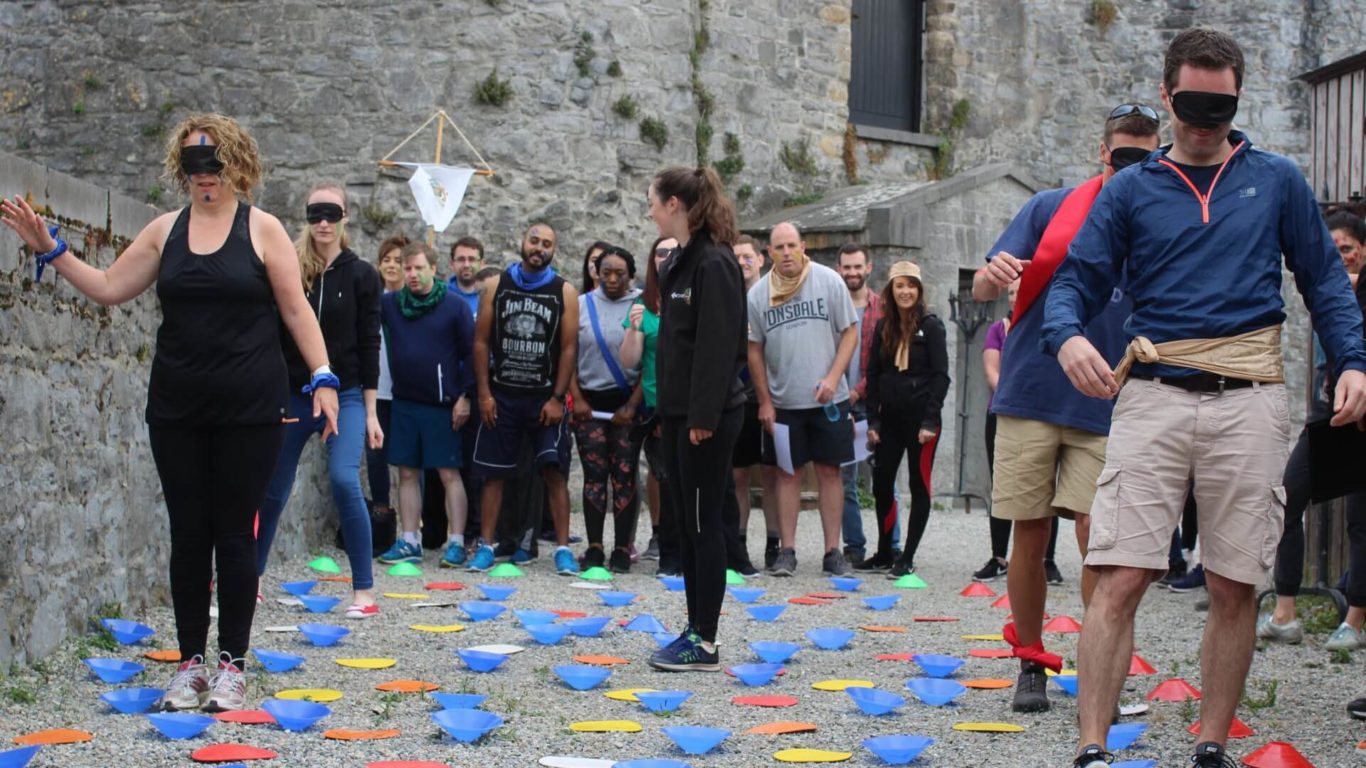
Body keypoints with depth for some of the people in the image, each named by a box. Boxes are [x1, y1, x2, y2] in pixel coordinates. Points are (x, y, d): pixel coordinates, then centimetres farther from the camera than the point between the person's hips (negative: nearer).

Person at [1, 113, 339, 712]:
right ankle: (191, 663, 14)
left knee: (235, 534, 1)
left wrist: (323, 377, -7)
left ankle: (232, 664, 11)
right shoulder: (166, 231, 8)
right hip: (177, 410, 3)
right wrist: (50, 251, 0)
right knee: (188, 535, 6)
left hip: (249, 410, -3)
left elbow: (295, 310, -1)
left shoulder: (262, 229, 0)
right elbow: (108, 288, 10)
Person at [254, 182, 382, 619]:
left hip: (345, 396, -2)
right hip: (292, 395, 2)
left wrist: (370, 412, -3)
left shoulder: (361, 275, -1)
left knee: (344, 481, -19)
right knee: (273, 489, 9)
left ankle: (364, 590, -12)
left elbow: (369, 346, 0)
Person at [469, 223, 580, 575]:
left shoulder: (565, 292, 1)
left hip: (545, 398, -1)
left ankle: (563, 549, -2)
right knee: (494, 473, 4)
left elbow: (569, 348, -1)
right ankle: (486, 546, 9)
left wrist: (557, 398, -8)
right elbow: (481, 341, 4)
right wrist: (484, 393, -4)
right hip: (501, 396, 1)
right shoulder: (497, 285, 4)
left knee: (555, 471, -5)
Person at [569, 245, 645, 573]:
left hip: (626, 402, -2)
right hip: (590, 402, 2)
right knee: (594, 474, 1)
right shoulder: (582, 305, 7)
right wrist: (576, 398, -1)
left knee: (624, 475, -1)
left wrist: (632, 405, -7)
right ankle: (594, 548, 4)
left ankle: (622, 549, 3)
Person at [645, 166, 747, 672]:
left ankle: (705, 644, -1)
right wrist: (666, 414, 17)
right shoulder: (681, 262, 16)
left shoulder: (714, 264, -14)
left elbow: (718, 346, -20)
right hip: (678, 415, 10)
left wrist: (703, 416, -23)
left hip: (707, 417, -10)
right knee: (686, 525, 11)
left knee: (704, 524, -5)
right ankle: (695, 629, 18)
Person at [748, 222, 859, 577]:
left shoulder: (829, 281, -3)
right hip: (783, 401, 1)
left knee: (829, 471, 2)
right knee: (788, 473, 5)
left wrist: (832, 378, -12)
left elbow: (850, 332, -1)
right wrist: (764, 401, 4)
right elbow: (754, 350, 7)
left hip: (828, 399, -1)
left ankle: (832, 551, 7)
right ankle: (787, 551, 9)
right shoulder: (758, 294, 1)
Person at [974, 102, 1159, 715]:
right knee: (1029, 537, 3)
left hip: (1107, 410, 0)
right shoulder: (1051, 209, 3)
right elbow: (983, 290, 1)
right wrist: (994, 276, -22)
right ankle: (1031, 664, 18)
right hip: (1031, 396, 0)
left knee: (1096, 534, -11)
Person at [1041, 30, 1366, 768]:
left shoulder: (1277, 180, 12)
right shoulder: (1130, 190, 10)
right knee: (1120, 578, -9)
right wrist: (1068, 336, -18)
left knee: (1234, 588, 3)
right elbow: (1077, 278, 4)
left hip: (1248, 401, 1)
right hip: (1153, 396, -1)